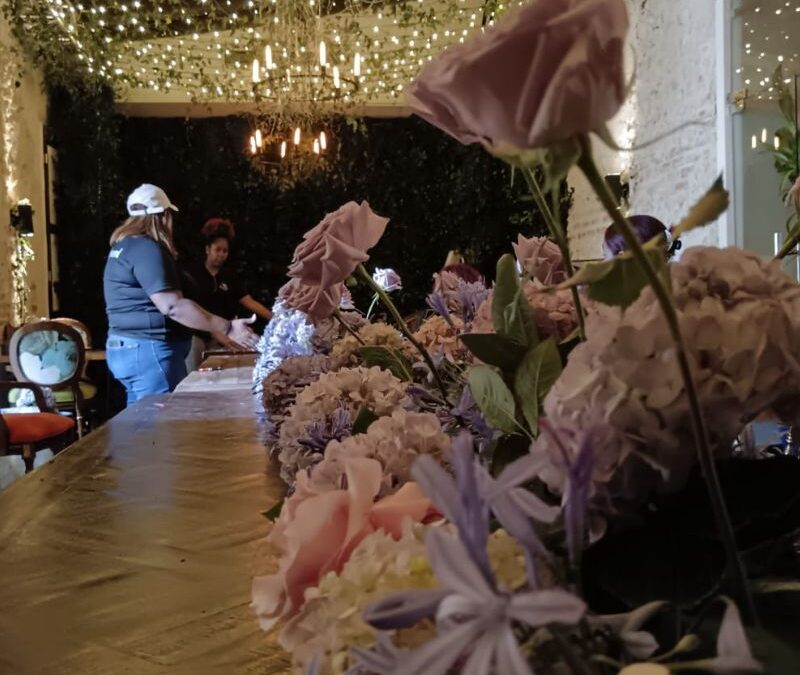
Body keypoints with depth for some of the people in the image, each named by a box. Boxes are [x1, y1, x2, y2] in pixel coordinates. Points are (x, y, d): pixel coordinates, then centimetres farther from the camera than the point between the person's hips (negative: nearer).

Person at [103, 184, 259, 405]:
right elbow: (171, 306, -26)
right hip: (148, 351, -11)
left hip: (129, 348, 11)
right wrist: (227, 328, -25)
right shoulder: (145, 248, -16)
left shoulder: (125, 245, 17)